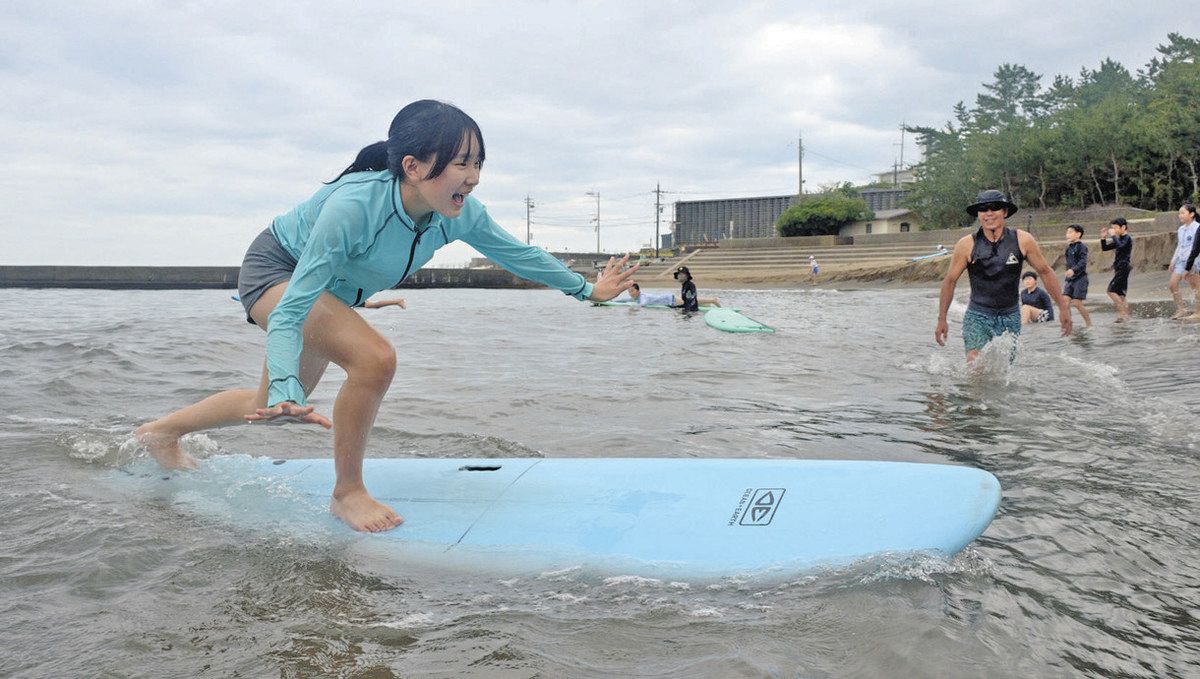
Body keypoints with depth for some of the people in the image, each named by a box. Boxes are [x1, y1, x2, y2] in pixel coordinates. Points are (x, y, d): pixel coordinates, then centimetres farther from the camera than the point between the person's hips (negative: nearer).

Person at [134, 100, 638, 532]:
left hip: (331, 292, 7)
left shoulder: (460, 214, -23)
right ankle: (347, 493, -11)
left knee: (273, 406, 20)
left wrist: (588, 289, 4)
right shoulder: (354, 205, -40)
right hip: (275, 269, -7)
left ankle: (162, 432, 43)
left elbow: (519, 254, -4)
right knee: (375, 359, -30)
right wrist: (287, 388, -52)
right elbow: (293, 308, -39)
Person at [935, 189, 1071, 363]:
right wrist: (942, 319, 2)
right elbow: (950, 280, 1)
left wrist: (1063, 309, 5)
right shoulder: (967, 244, -9)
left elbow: (1045, 272, 6)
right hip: (977, 316, -2)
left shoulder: (1023, 240, -6)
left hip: (1010, 317, 2)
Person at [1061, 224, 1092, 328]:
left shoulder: (1081, 246, -10)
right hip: (1069, 279, 7)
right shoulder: (1069, 247, 14)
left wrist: (1073, 270, -39)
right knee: (1065, 301, -6)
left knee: (1077, 303, -6)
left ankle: (1088, 323, 12)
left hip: (1080, 278, -7)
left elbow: (1083, 262, -22)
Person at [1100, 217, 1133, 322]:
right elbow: (1104, 248, 19)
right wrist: (1103, 238, 4)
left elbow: (1120, 246, -29)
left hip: (1123, 268, -9)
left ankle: (1123, 313, -15)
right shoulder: (1119, 239, 17)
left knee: (1111, 290, -16)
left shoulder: (1127, 238, -8)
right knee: (1119, 293, 9)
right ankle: (1126, 315, 12)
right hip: (1118, 269, 9)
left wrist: (1113, 236, -18)